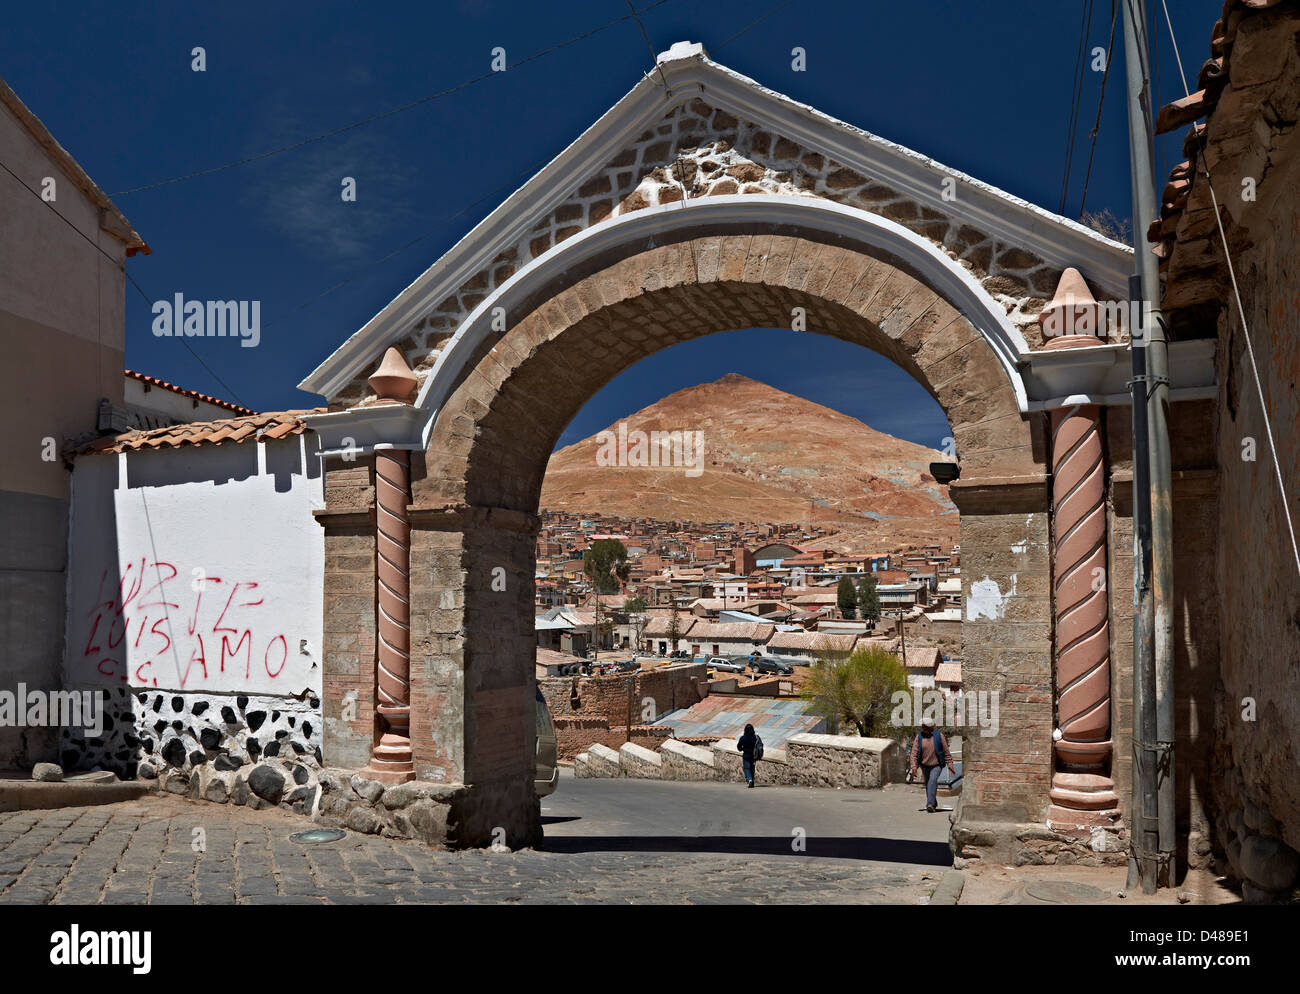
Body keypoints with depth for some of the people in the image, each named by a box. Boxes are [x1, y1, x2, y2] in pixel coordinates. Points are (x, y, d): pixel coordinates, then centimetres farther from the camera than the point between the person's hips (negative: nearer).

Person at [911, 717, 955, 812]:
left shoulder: (939, 735, -9)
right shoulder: (919, 736, -5)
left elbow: (946, 751, -3)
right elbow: (914, 752, -7)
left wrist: (950, 765, -4)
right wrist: (914, 766, -16)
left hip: (936, 765, -3)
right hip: (925, 765, 3)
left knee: (933, 780, -24)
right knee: (927, 784, 13)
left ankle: (930, 804, -27)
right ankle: (934, 804, 33)